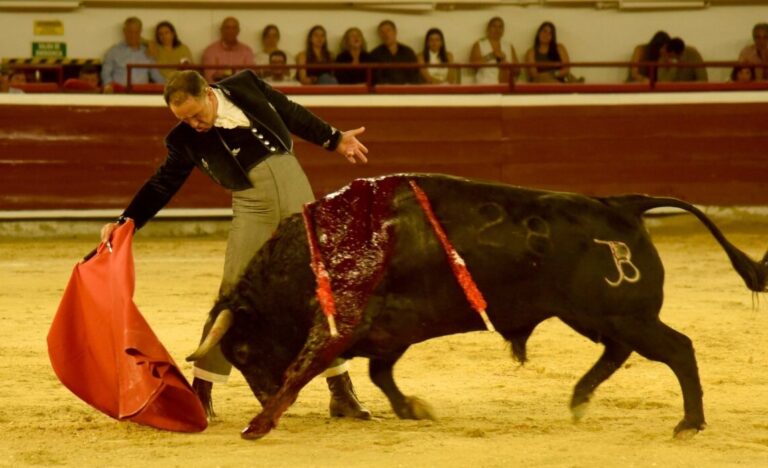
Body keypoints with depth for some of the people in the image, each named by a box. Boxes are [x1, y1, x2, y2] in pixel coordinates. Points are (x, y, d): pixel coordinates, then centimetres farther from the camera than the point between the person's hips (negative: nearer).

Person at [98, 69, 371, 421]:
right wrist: (125, 223, -5)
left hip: (296, 191, 1)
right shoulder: (185, 140, -2)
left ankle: (342, 392, 12)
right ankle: (201, 394, -1)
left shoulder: (246, 86, 0)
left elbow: (292, 114, 14)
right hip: (252, 208, -1)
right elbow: (161, 186, 4)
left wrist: (335, 140, 24)